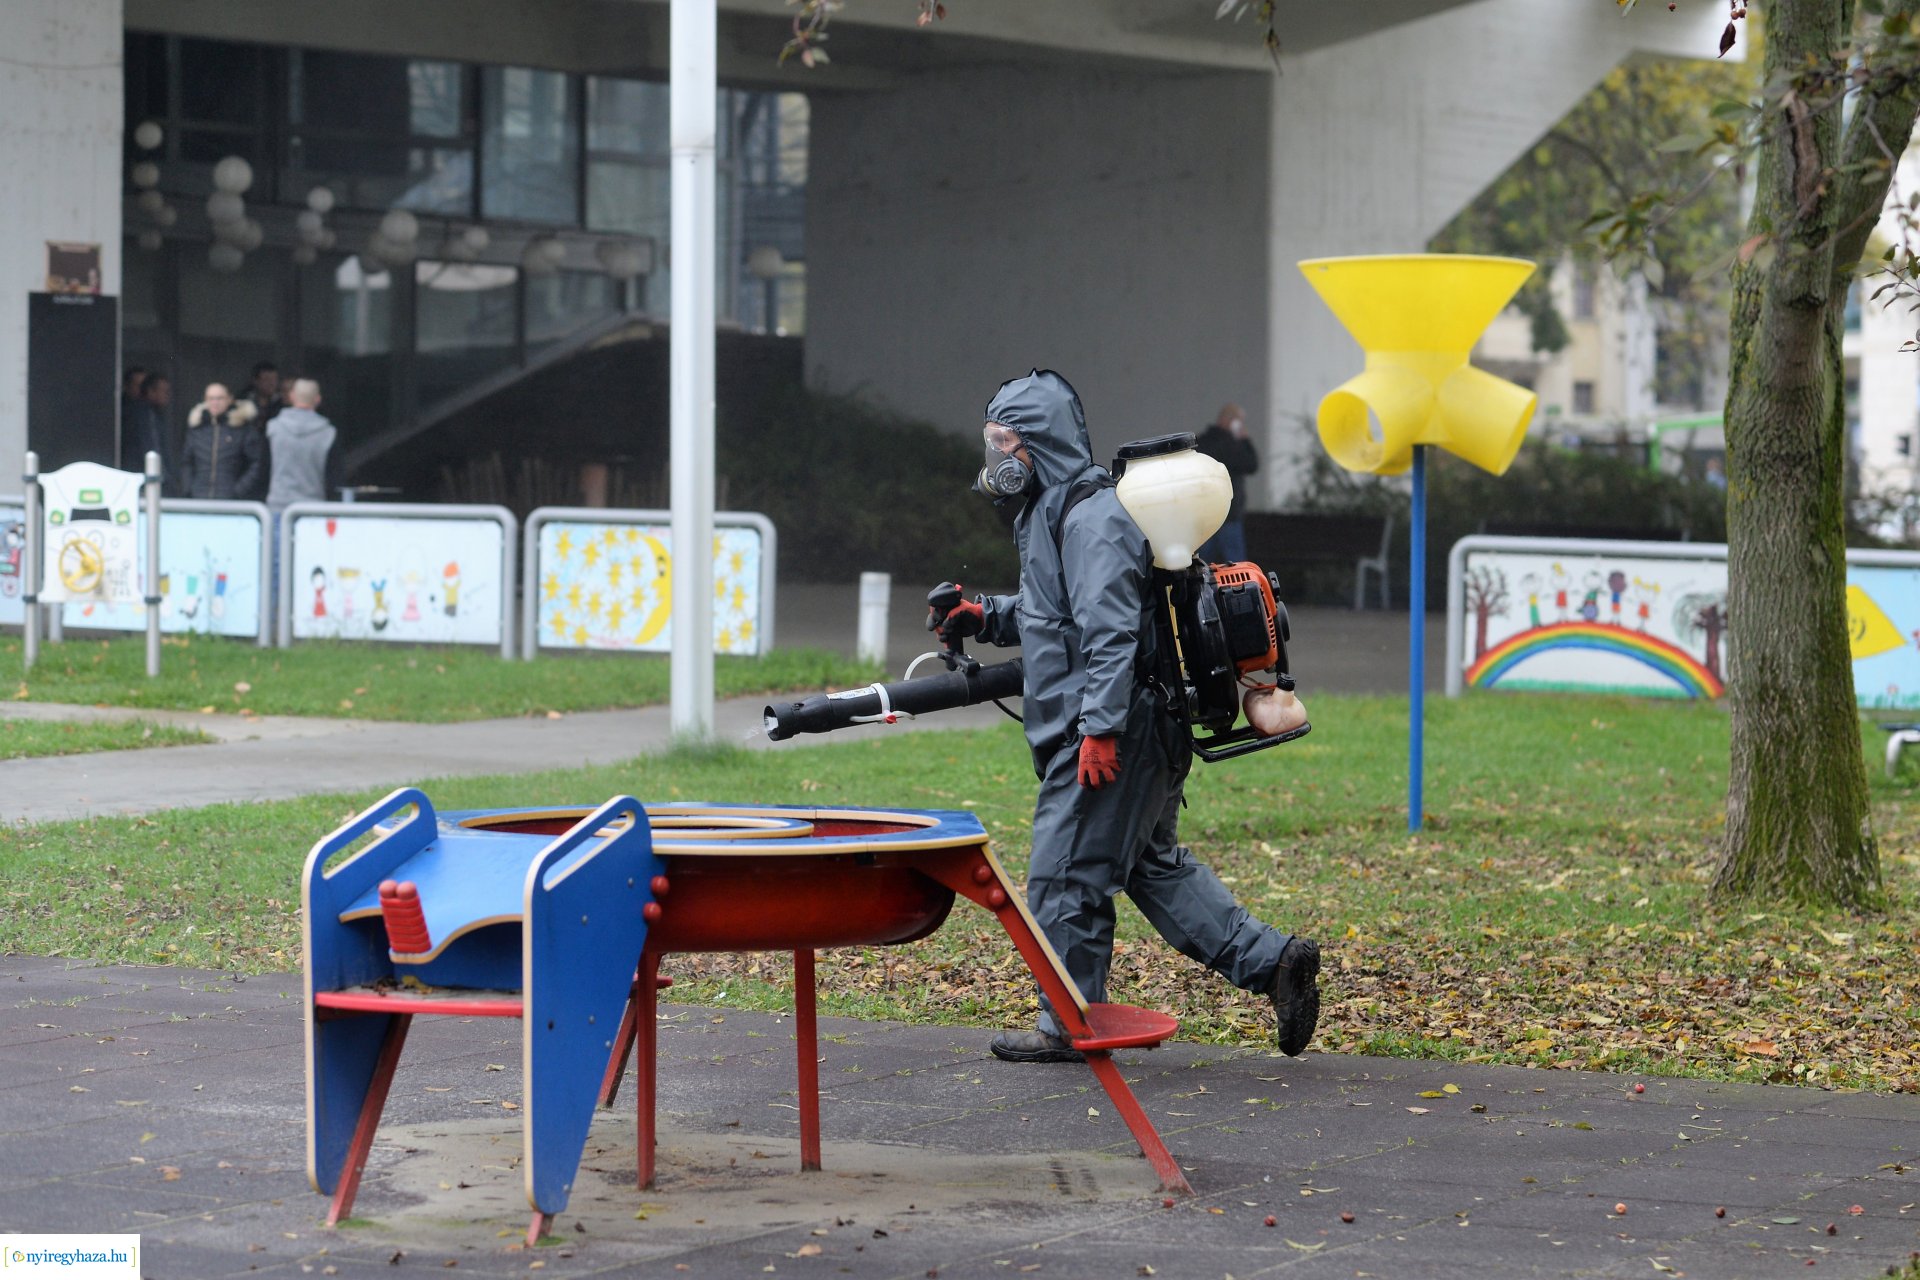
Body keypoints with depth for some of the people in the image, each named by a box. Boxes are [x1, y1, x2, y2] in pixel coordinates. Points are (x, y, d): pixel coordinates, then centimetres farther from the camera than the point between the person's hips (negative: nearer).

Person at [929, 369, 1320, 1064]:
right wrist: (987, 616, 15)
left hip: (1115, 735, -11)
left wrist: (1100, 728, -28)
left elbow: (1110, 633, -24)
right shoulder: (1053, 511, 16)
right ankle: (1272, 959, 15)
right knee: (1153, 863, 16)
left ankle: (1069, 1027, 8)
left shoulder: (1092, 519, -17)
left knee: (1066, 875, -2)